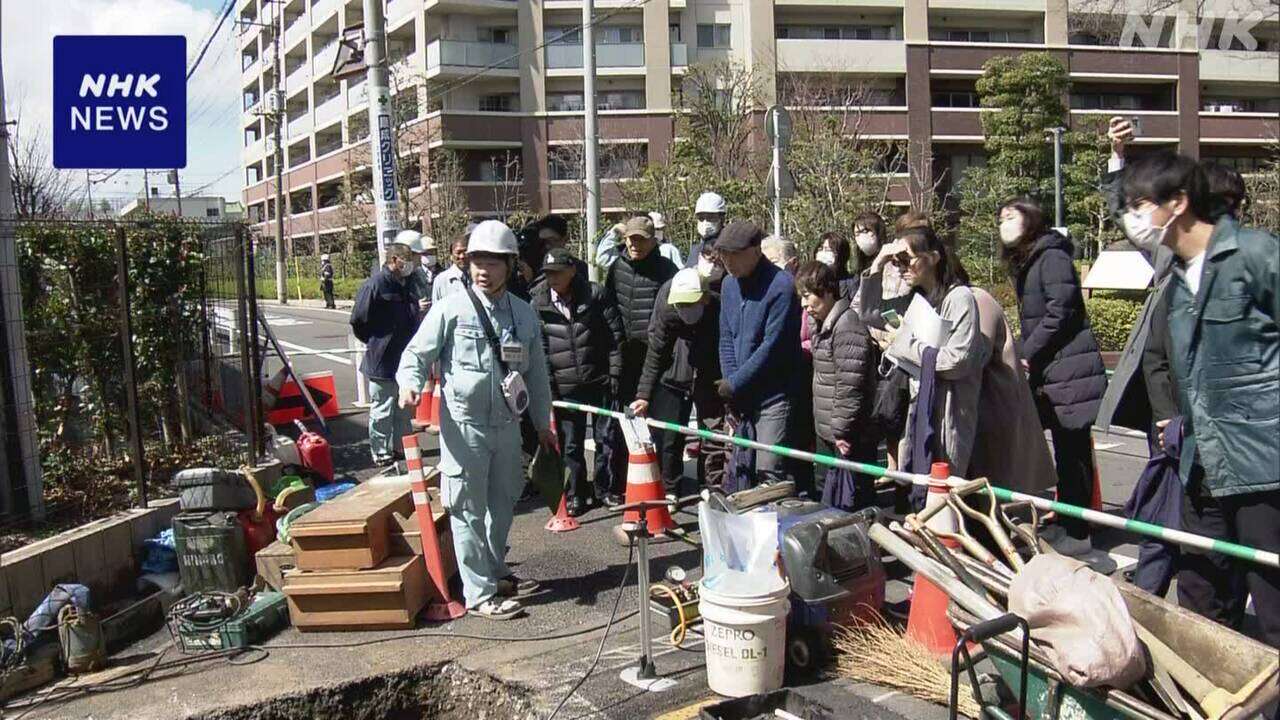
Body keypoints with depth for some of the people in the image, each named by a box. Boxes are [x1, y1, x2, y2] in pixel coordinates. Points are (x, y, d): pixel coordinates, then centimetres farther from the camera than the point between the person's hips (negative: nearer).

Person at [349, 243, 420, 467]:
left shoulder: (407, 285, 8)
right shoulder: (376, 284, -17)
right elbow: (358, 320, -13)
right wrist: (374, 343, -3)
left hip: (405, 360, 8)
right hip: (382, 362, -8)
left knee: (404, 408, 19)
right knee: (382, 410, 4)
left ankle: (401, 446, 32)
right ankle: (381, 453, 16)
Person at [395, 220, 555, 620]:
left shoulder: (524, 314, 5)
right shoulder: (451, 309, -9)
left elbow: (536, 374, 13)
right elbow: (416, 355, -4)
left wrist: (542, 423, 16)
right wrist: (410, 385, -25)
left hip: (507, 424, 5)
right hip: (464, 425, -5)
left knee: (502, 504, 19)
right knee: (468, 510, 1)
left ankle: (495, 572, 38)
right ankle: (479, 594, 10)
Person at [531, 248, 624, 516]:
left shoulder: (595, 294, -4)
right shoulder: (538, 304, 0)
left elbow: (616, 334, -1)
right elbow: (537, 348, 4)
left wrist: (614, 373, -4)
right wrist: (546, 385, -1)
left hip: (599, 382, -1)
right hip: (565, 387, 1)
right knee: (571, 444, 7)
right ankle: (577, 494, 22)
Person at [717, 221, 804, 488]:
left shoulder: (780, 285, -15)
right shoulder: (729, 284, 8)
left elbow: (772, 346, -18)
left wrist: (735, 383, -13)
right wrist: (730, 382, -1)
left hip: (774, 393, -7)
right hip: (740, 395, 7)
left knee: (769, 472, -8)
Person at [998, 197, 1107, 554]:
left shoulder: (1051, 256, -10)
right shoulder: (1025, 263, 19)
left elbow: (1059, 312, -19)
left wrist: (1027, 354, -14)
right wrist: (1027, 357, 8)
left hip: (1069, 368, -9)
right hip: (1049, 370, 9)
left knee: (1073, 450, -4)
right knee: (1067, 450, 14)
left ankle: (1078, 533, 2)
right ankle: (1066, 522, 22)